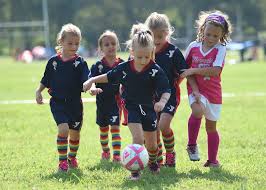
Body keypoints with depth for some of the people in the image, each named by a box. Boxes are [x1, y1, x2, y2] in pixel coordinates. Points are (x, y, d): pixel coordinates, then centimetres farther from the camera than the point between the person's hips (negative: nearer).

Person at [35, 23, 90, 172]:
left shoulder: (80, 62, -4)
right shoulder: (53, 62, 0)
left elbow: (86, 80, -17)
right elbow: (46, 81, 13)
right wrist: (39, 92, 5)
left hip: (75, 103, 1)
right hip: (58, 102, -1)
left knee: (75, 132, 11)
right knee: (63, 129, -19)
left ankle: (72, 157, 37)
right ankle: (62, 161, -9)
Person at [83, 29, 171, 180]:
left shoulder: (155, 70, -16)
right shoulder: (124, 68, -9)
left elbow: (166, 91, -19)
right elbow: (109, 77, 10)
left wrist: (162, 101, -39)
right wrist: (91, 80, 6)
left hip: (148, 108, 1)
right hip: (132, 107, -1)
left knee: (152, 144, 13)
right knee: (138, 137, -21)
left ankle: (153, 162, 46)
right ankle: (135, 169, -12)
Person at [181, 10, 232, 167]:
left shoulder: (220, 49, -8)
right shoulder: (193, 46, 1)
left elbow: (215, 71, -20)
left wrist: (193, 71, -19)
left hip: (213, 91, 0)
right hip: (196, 89, 0)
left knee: (211, 126, 10)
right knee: (198, 110, -30)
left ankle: (213, 160, 24)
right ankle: (192, 145, -11)